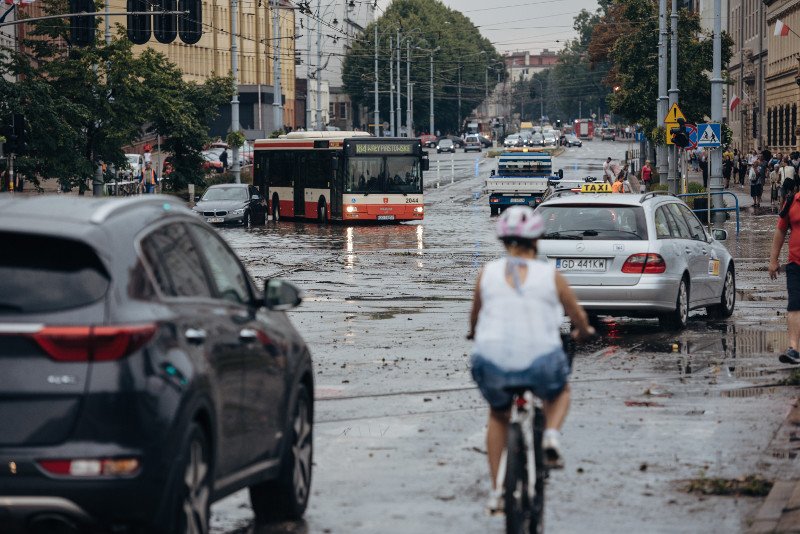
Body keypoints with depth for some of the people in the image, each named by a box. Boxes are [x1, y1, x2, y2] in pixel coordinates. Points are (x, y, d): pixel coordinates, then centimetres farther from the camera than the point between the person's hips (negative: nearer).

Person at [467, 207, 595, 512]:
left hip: (492, 364, 1)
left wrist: (475, 333, 43)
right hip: (541, 364, -1)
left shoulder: (488, 273, 4)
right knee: (559, 392, 34)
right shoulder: (550, 275, 1)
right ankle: (551, 435, 5)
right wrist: (583, 332, 38)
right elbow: (578, 317, 15)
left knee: (498, 415, 32)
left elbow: (475, 316, 20)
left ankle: (496, 490, 28)